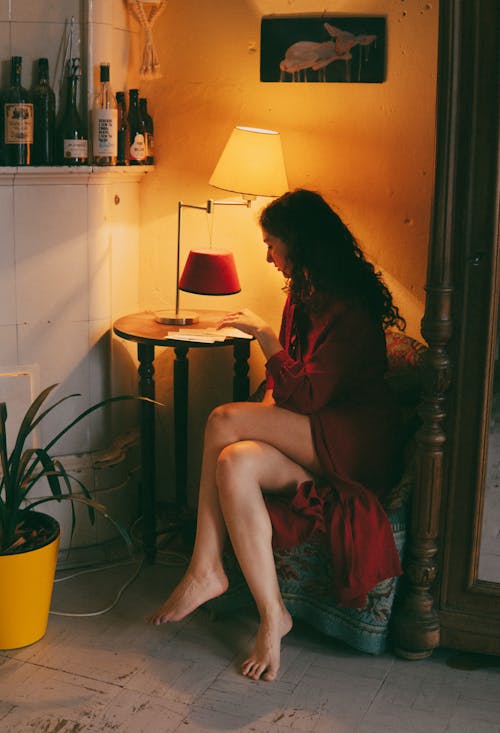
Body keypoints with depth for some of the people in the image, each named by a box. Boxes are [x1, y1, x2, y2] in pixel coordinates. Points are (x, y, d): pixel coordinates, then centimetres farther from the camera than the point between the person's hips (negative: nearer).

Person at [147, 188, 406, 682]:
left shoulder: (349, 308, -17)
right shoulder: (303, 293, 13)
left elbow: (306, 396, -21)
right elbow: (288, 379, 18)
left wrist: (263, 334, -14)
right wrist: (264, 418, -2)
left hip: (355, 445, -8)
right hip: (310, 441, 8)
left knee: (224, 421, -22)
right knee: (234, 463, -22)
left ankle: (205, 570, -12)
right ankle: (271, 615, -21)